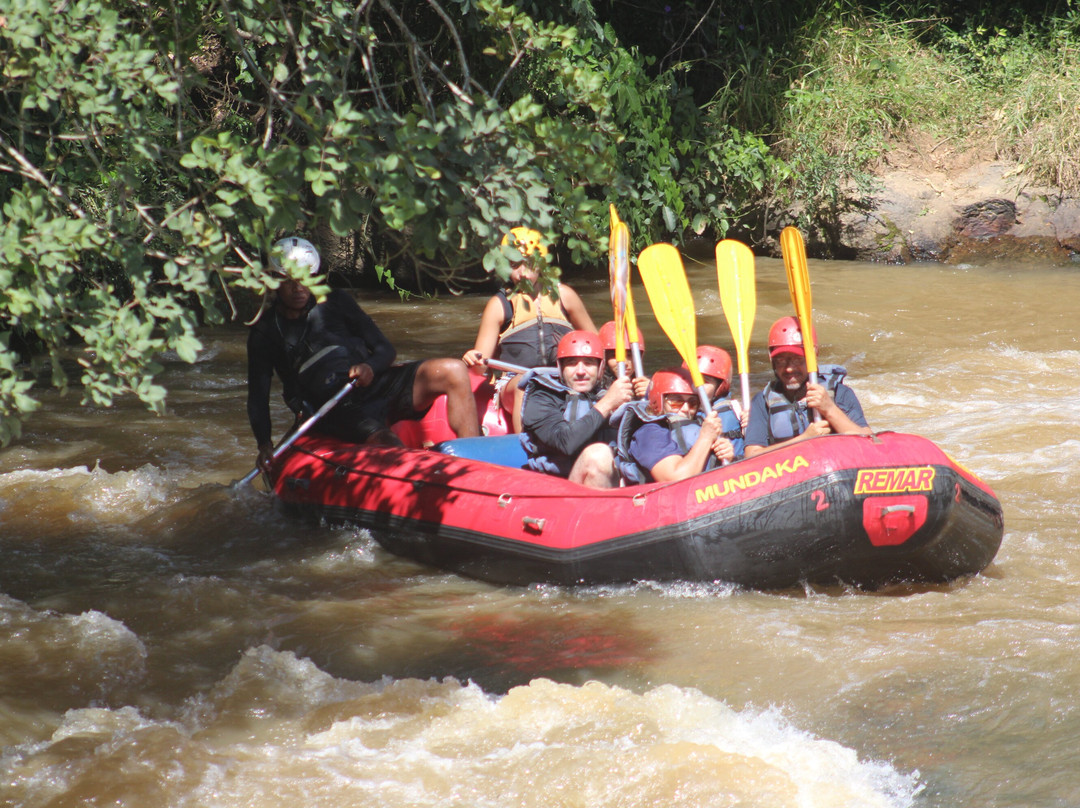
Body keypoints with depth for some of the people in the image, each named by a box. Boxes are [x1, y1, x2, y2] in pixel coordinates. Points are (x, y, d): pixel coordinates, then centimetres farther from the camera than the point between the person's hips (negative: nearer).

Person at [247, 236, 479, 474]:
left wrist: (370, 366, -12)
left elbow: (386, 349, 12)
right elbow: (257, 396, 3)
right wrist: (265, 444, -14)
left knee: (453, 372, -20)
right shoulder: (266, 332, 8)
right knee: (386, 444, -36)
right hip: (338, 413, -3)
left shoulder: (334, 302, 14)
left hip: (374, 383, 3)